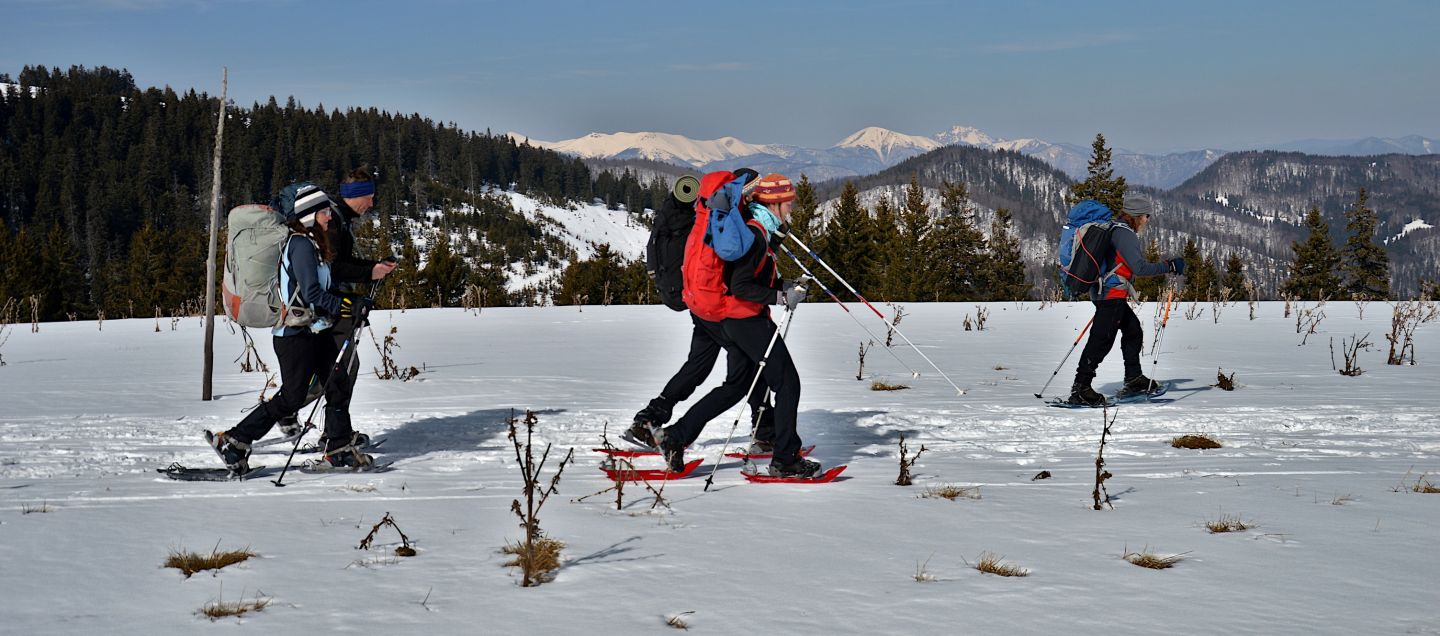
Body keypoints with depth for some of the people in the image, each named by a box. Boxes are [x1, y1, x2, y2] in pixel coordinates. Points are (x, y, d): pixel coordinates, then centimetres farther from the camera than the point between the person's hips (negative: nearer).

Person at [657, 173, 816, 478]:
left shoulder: (759, 231, 13)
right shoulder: (756, 235, -18)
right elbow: (740, 287, -23)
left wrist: (781, 285, 9)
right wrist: (781, 297, -23)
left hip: (734, 321, 10)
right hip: (749, 319, -10)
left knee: (736, 385, 18)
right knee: (787, 384, -4)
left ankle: (676, 436, 18)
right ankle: (785, 459, 1)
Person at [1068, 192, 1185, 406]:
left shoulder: (1114, 229, 16)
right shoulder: (1125, 234, -15)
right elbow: (1140, 268, -22)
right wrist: (1169, 266, -15)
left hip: (1103, 291, 11)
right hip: (1112, 294, -11)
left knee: (1133, 330, 18)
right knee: (1102, 339, -11)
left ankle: (1134, 380, 25)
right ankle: (1080, 388, -12)